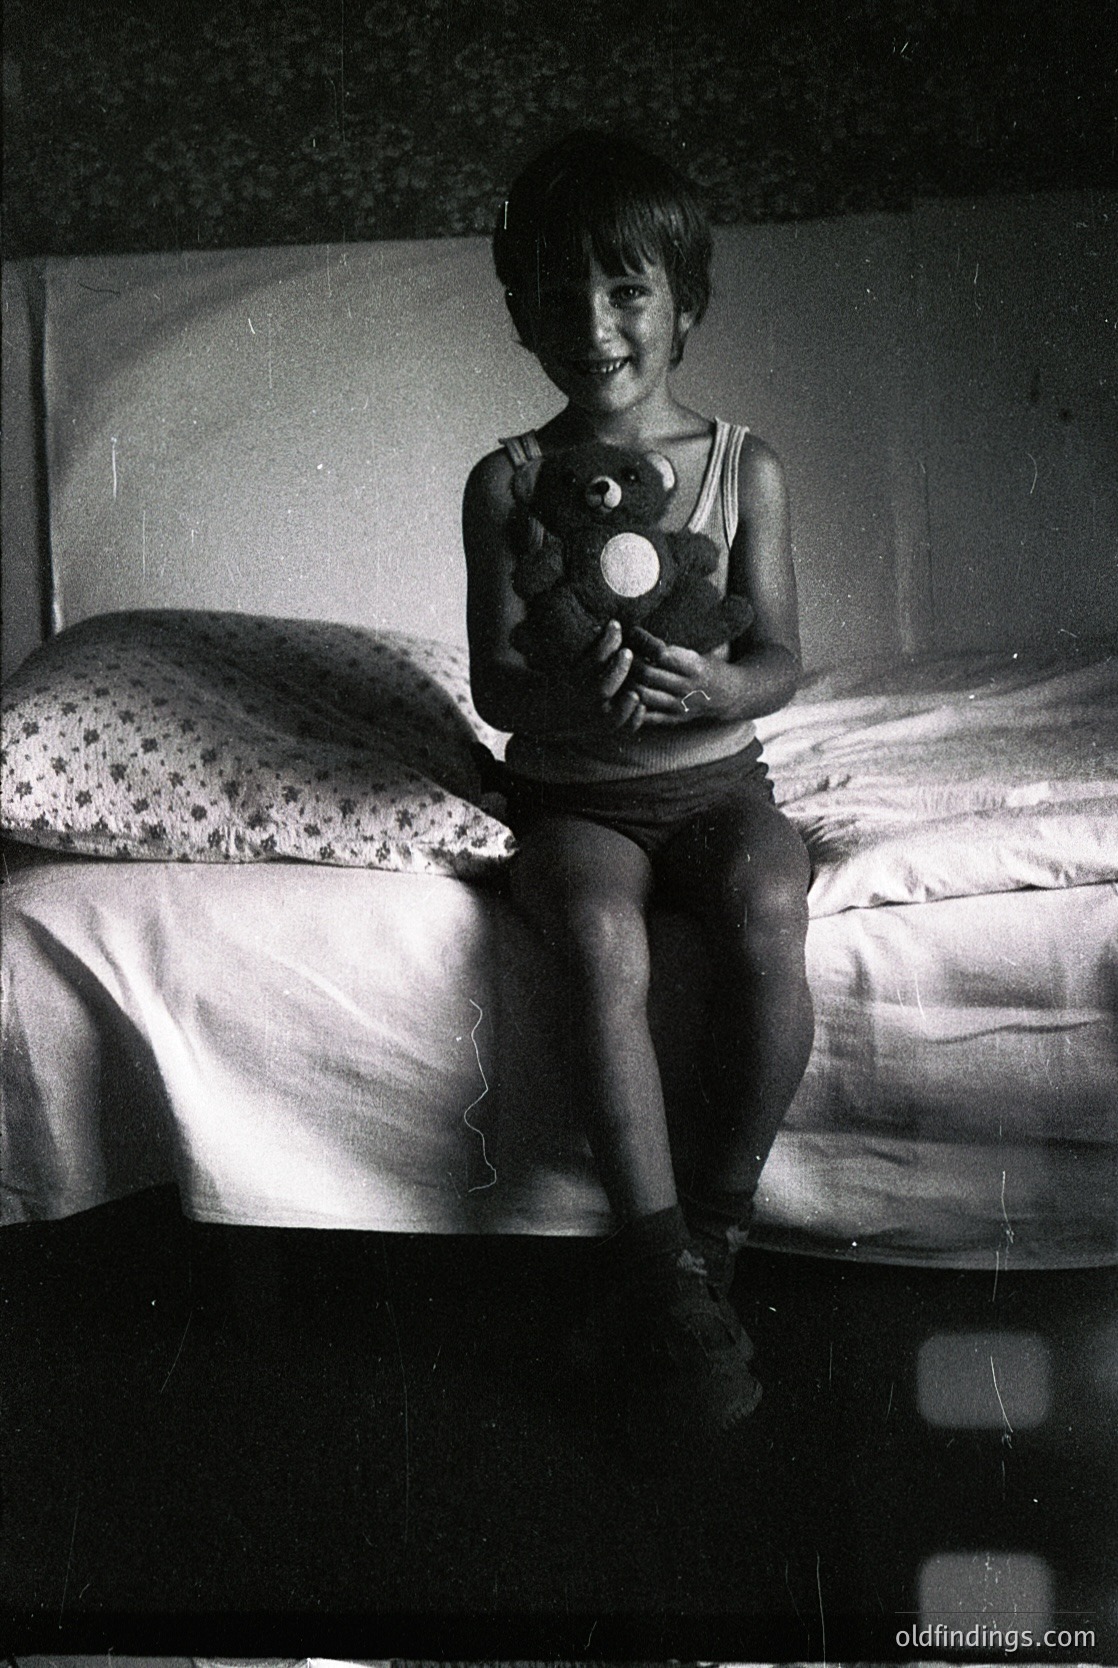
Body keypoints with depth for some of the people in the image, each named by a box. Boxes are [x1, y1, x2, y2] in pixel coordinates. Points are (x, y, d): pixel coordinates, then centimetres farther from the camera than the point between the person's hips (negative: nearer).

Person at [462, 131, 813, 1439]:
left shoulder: (743, 467, 0)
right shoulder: (508, 482, -1)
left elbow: (781, 663, -2)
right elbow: (493, 684, -6)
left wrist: (712, 686, -27)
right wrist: (572, 697, -30)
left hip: (714, 777, 1)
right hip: (571, 792, 0)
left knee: (768, 916, -31)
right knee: (603, 941, -31)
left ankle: (713, 1221, -12)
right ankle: (666, 1270, -21)